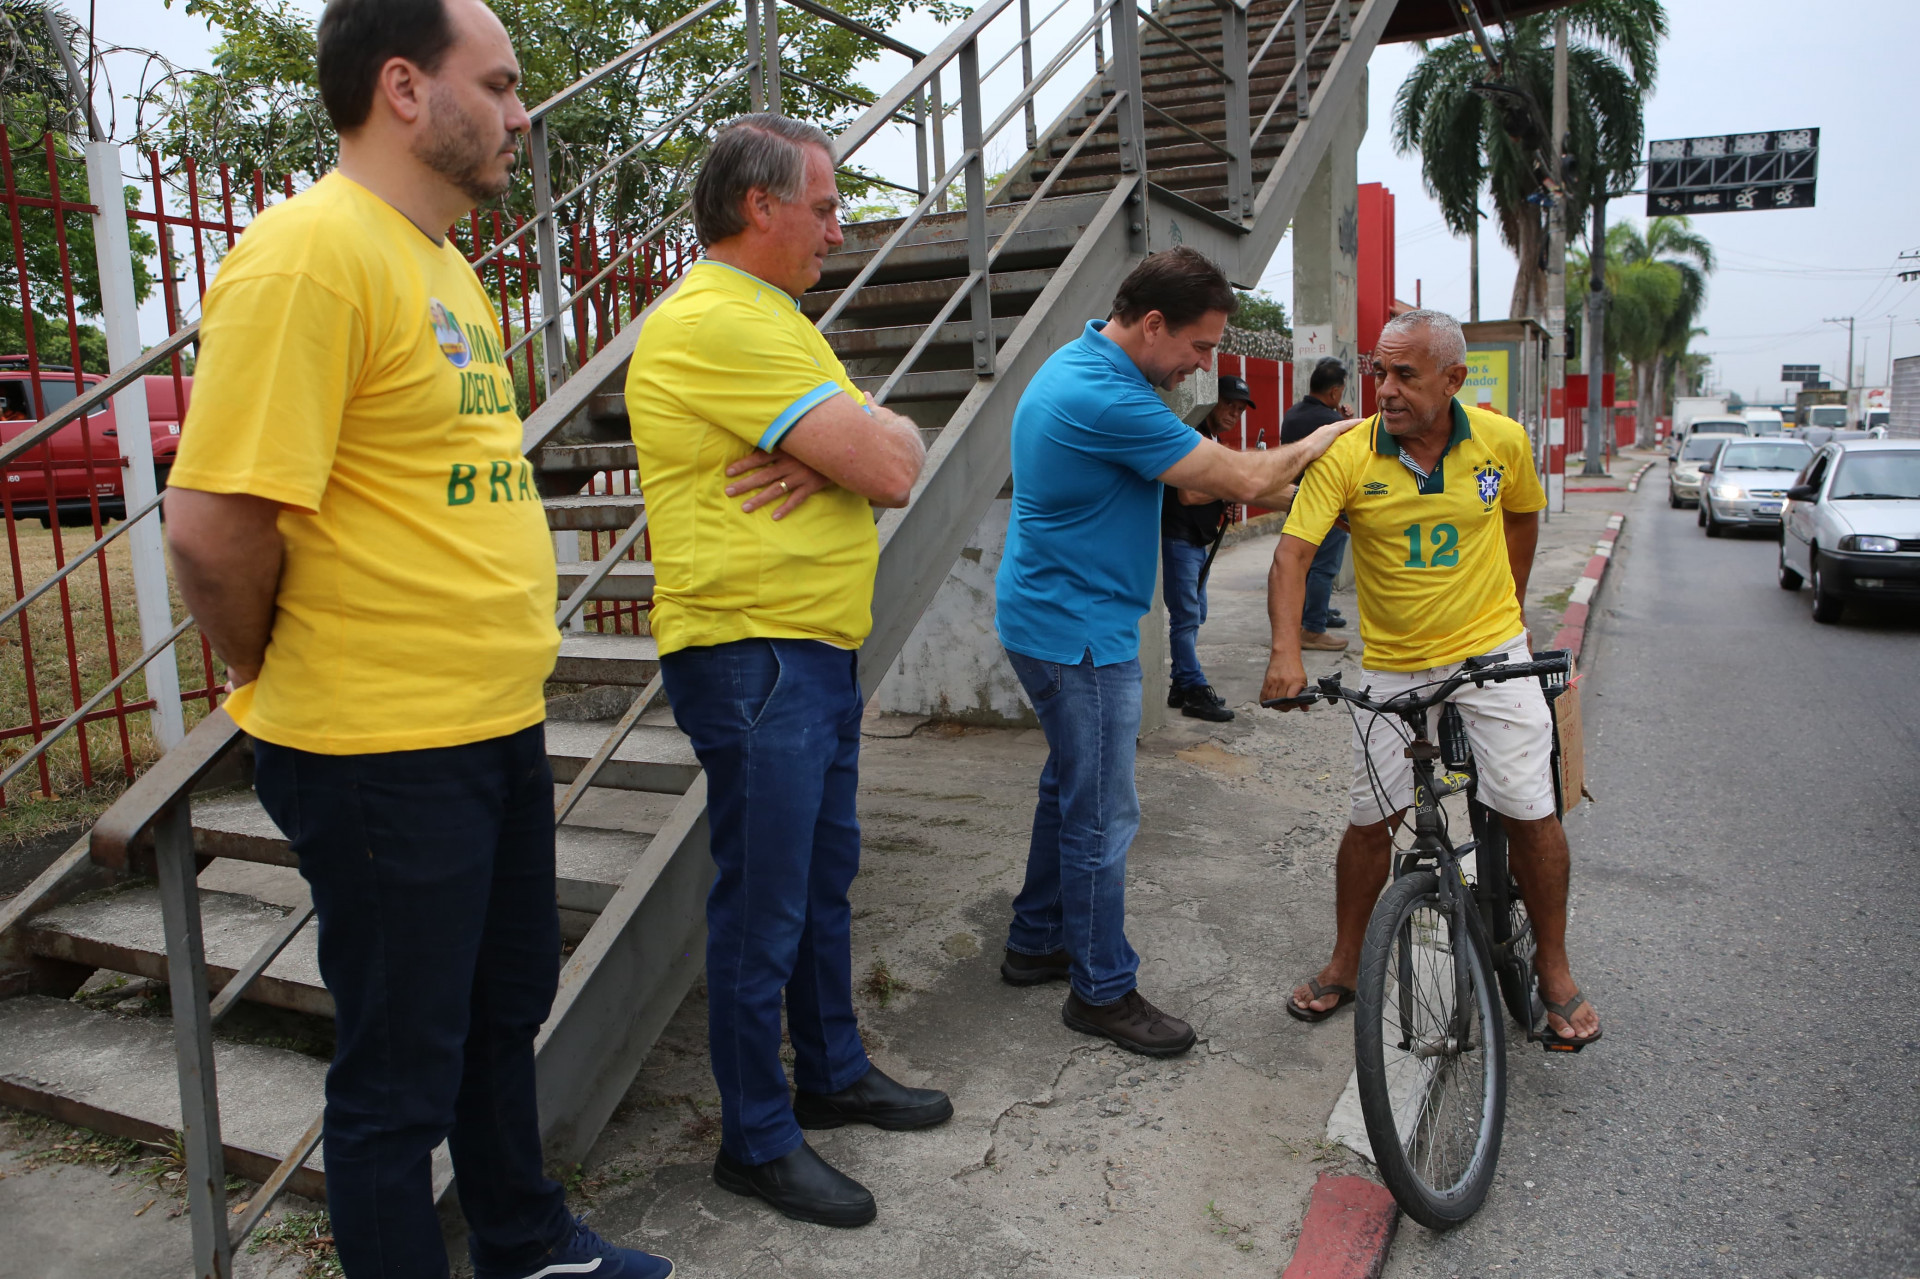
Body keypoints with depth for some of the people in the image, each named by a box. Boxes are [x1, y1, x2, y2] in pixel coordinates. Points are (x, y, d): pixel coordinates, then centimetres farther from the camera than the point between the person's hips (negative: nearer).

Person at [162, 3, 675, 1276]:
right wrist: (278, 673, -7)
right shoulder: (312, 250, -19)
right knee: (402, 1066, 9)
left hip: (496, 724, 10)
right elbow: (213, 524, -24)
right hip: (380, 753, -9)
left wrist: (501, 663, 15)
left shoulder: (442, 261, 12)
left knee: (508, 1003, 24)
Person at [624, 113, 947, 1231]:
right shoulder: (718, 323, -17)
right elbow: (891, 467, -22)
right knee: (764, 906, 2)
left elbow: (900, 452, 10)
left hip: (820, 648, 10)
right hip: (751, 651, -10)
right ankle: (758, 1139, 19)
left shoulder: (770, 316, 17)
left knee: (825, 878, 19)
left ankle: (834, 1074, 36)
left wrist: (836, 450, -11)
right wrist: (866, 436, 1)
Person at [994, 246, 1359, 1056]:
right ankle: (1102, 990, 15)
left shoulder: (1082, 367, 9)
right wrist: (1311, 447, -2)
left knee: (1072, 789, 21)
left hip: (1054, 619, 11)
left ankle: (1036, 942, 35)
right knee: (1102, 814, 1)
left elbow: (1194, 475, 17)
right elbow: (1243, 480, -21)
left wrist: (1293, 486, 10)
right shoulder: (1104, 398, -25)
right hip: (1079, 633, -11)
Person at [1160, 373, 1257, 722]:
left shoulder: (1214, 441, 16)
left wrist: (1226, 506, 8)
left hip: (1198, 542, 11)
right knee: (1186, 617, -7)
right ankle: (1195, 692, -3)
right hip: (1178, 539, -11)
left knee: (1194, 616, 14)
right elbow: (1187, 495, -25)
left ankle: (1182, 686, 22)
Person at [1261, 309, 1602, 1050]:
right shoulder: (1347, 455, -14)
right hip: (1392, 666, -1)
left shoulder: (1503, 442, -6)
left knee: (1531, 813, 0)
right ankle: (1344, 964, 24)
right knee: (1372, 818, 5)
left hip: (1491, 654, 1)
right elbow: (1293, 552, -20)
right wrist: (1286, 651, -33)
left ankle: (1554, 970, 21)